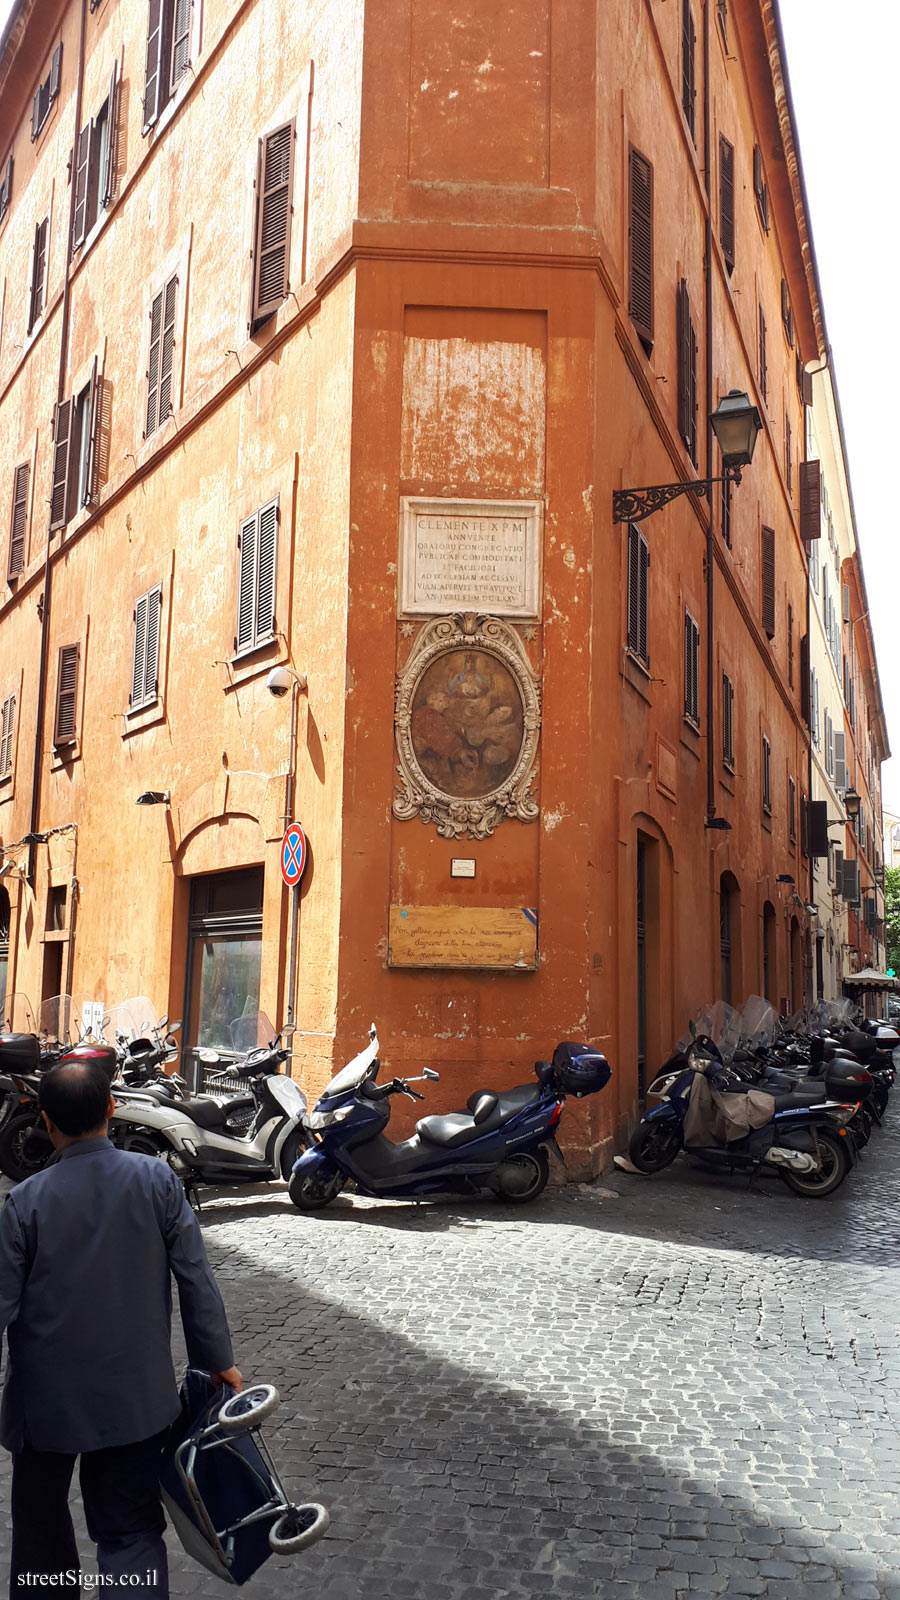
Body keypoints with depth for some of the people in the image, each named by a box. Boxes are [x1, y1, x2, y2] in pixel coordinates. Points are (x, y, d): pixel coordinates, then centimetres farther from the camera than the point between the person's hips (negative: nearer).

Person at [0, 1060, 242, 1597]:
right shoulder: (157, 1180, -13)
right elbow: (196, 1278, -9)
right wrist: (218, 1359, 4)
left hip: (48, 1397, 0)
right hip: (134, 1397, 0)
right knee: (132, 1532, 10)